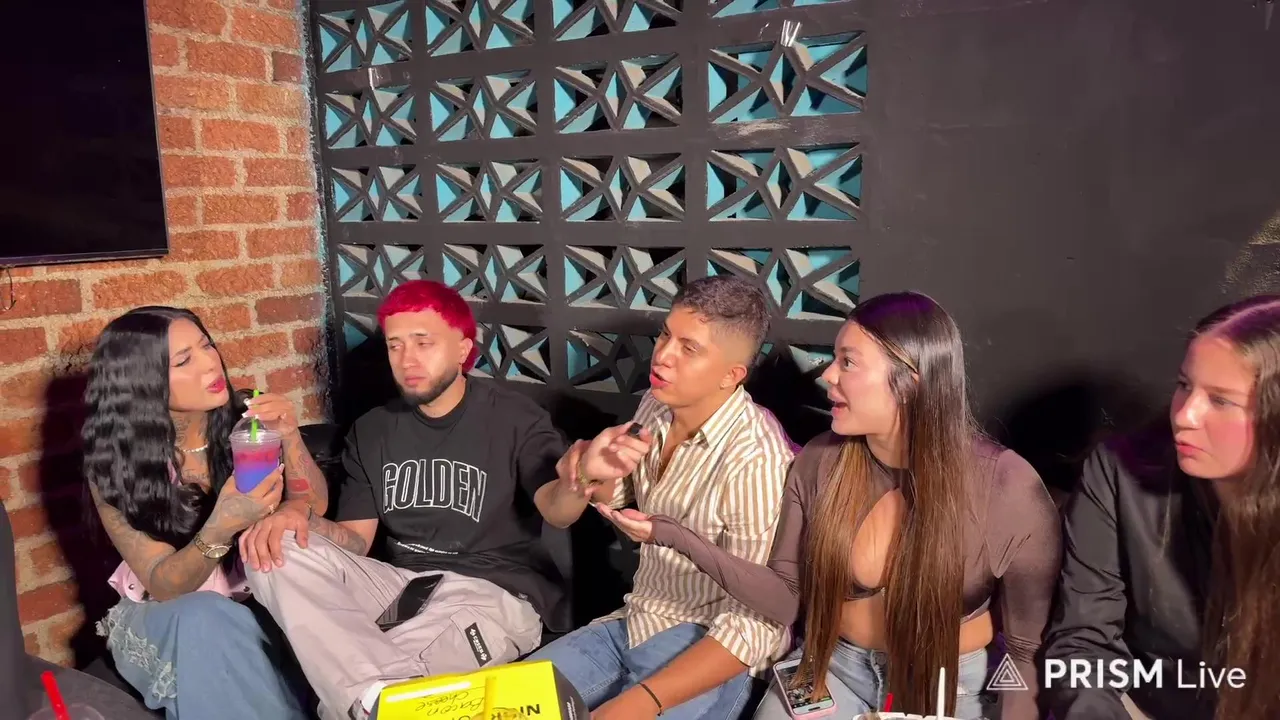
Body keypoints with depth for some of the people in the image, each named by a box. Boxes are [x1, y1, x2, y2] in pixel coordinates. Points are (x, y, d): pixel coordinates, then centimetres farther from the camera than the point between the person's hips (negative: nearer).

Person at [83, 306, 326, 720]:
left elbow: (314, 507, -11)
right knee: (205, 621, -34)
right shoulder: (116, 467, -12)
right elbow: (162, 586, -16)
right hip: (164, 617, -1)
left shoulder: (243, 422, -9)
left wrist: (288, 437, -29)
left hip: (257, 601, 1)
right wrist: (221, 529, -36)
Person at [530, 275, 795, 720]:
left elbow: (753, 626, -23)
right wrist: (589, 472, -14)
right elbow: (559, 515, 10)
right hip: (631, 625, 7)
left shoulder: (754, 459, -24)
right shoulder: (656, 406, -1)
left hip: (710, 653, -6)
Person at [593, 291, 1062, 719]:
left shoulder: (1007, 488, -18)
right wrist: (680, 538, -15)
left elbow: (1027, 647, -6)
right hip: (834, 665, 2)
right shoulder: (819, 463, -9)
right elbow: (789, 599, -4)